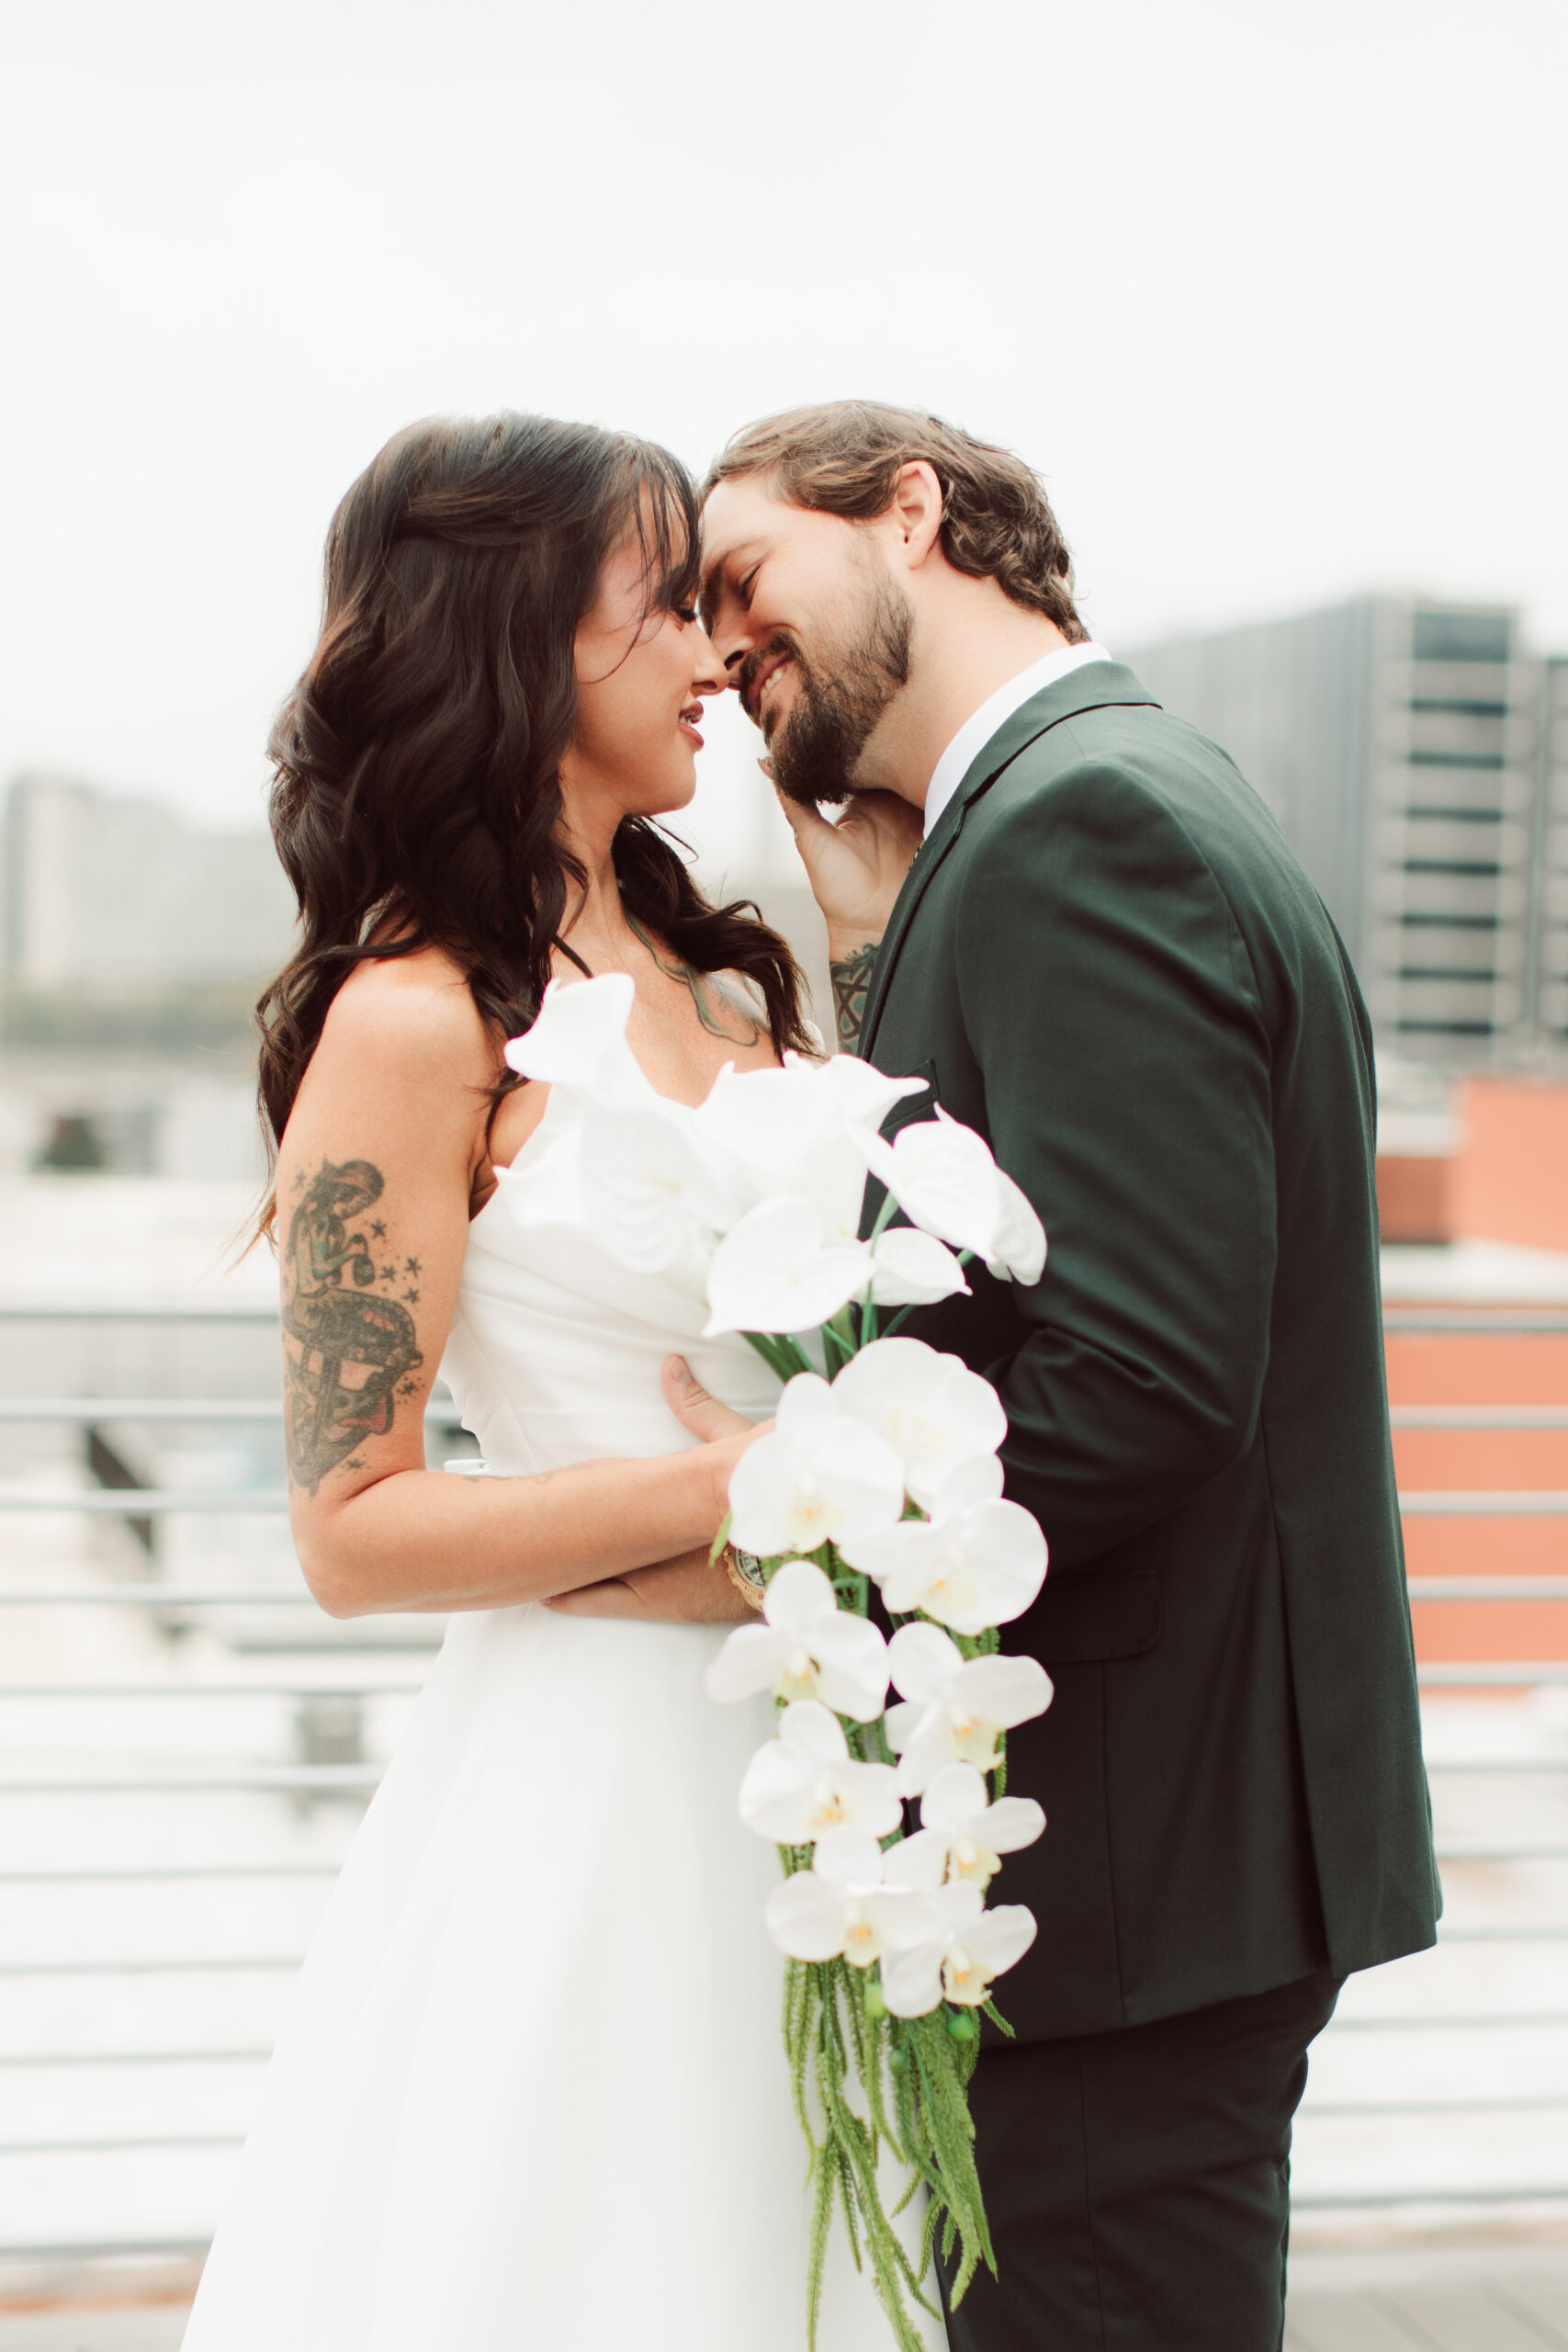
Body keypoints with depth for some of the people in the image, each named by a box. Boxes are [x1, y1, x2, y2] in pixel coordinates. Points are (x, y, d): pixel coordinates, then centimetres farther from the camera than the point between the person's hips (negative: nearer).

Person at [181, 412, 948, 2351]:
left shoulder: (715, 977, 11)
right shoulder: (416, 1024, -12)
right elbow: (351, 1528, -13)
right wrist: (723, 1491, -18)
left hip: (788, 1770, 7)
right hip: (583, 1777, -7)